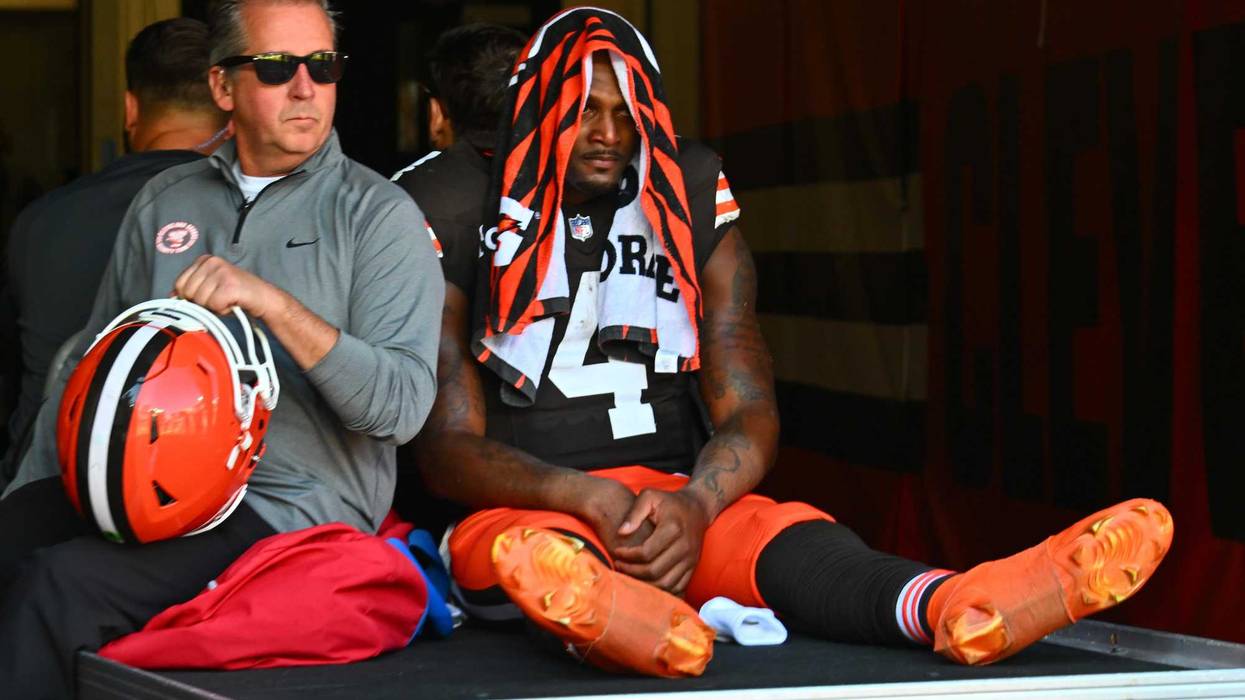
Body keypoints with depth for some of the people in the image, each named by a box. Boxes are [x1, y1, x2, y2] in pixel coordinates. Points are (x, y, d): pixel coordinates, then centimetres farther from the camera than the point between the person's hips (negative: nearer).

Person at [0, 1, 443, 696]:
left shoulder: (379, 215, 1)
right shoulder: (163, 203, 17)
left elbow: (404, 405, -11)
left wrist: (274, 304, -21)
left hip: (289, 501, -5)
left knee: (62, 583, -26)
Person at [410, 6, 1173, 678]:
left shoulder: (693, 216, 12)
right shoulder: (467, 229, 3)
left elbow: (749, 412, 5)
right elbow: (445, 446, -4)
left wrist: (693, 504, -19)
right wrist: (589, 499, -23)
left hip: (675, 504, 2)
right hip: (522, 507, -2)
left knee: (788, 537, -32)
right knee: (540, 552, -40)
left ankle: (953, 605, -66)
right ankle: (598, 611, -79)